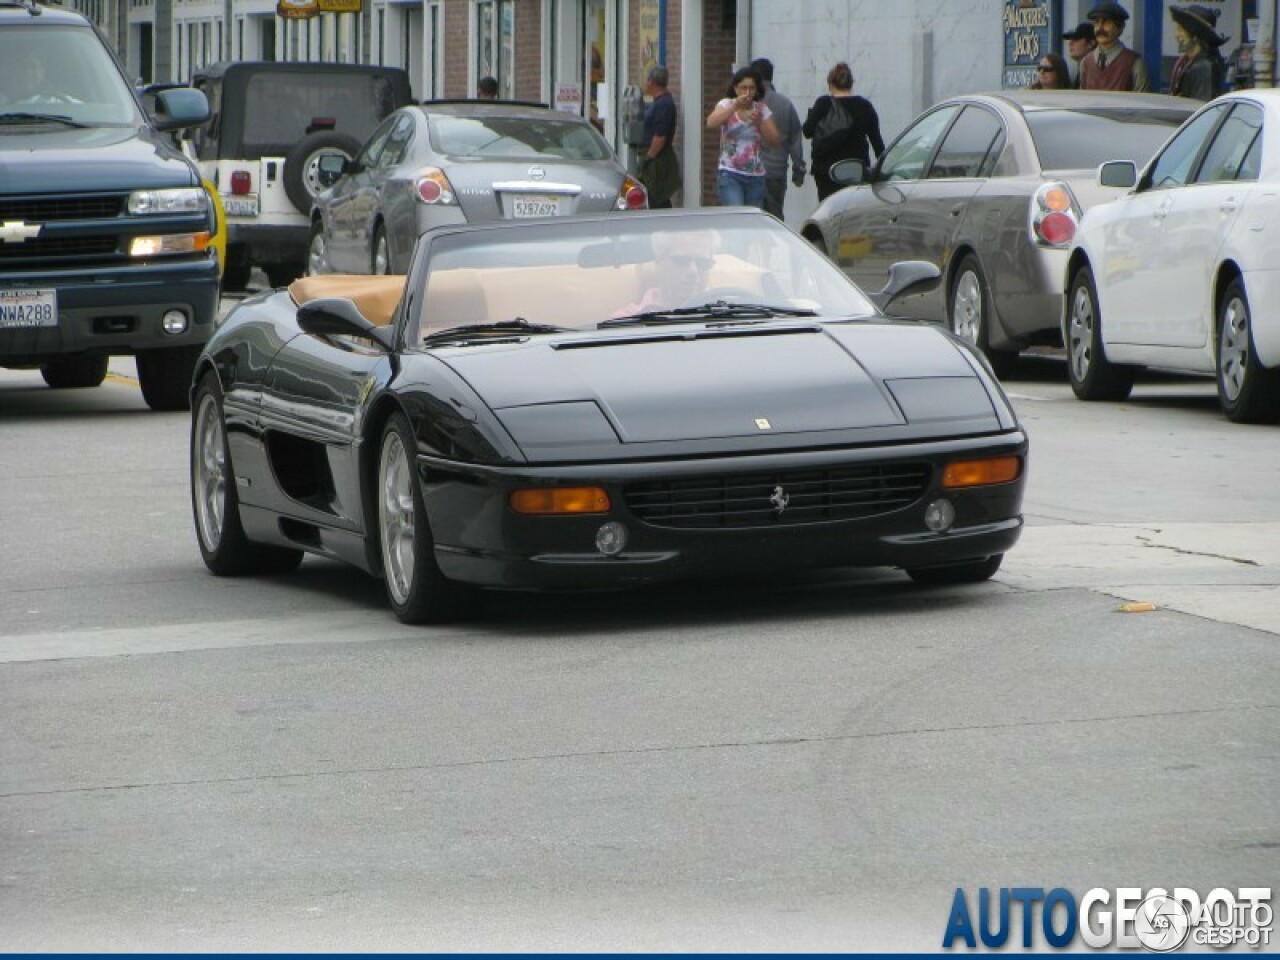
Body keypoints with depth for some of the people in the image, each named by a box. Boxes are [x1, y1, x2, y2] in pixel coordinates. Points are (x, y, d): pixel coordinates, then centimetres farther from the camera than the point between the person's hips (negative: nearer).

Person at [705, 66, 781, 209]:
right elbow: (711, 124, -19)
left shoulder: (762, 110, 6)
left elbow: (775, 141, 0)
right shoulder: (727, 105, 1)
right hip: (730, 175, -3)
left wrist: (759, 122, -15)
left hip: (756, 176, 3)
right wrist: (735, 106, -26)